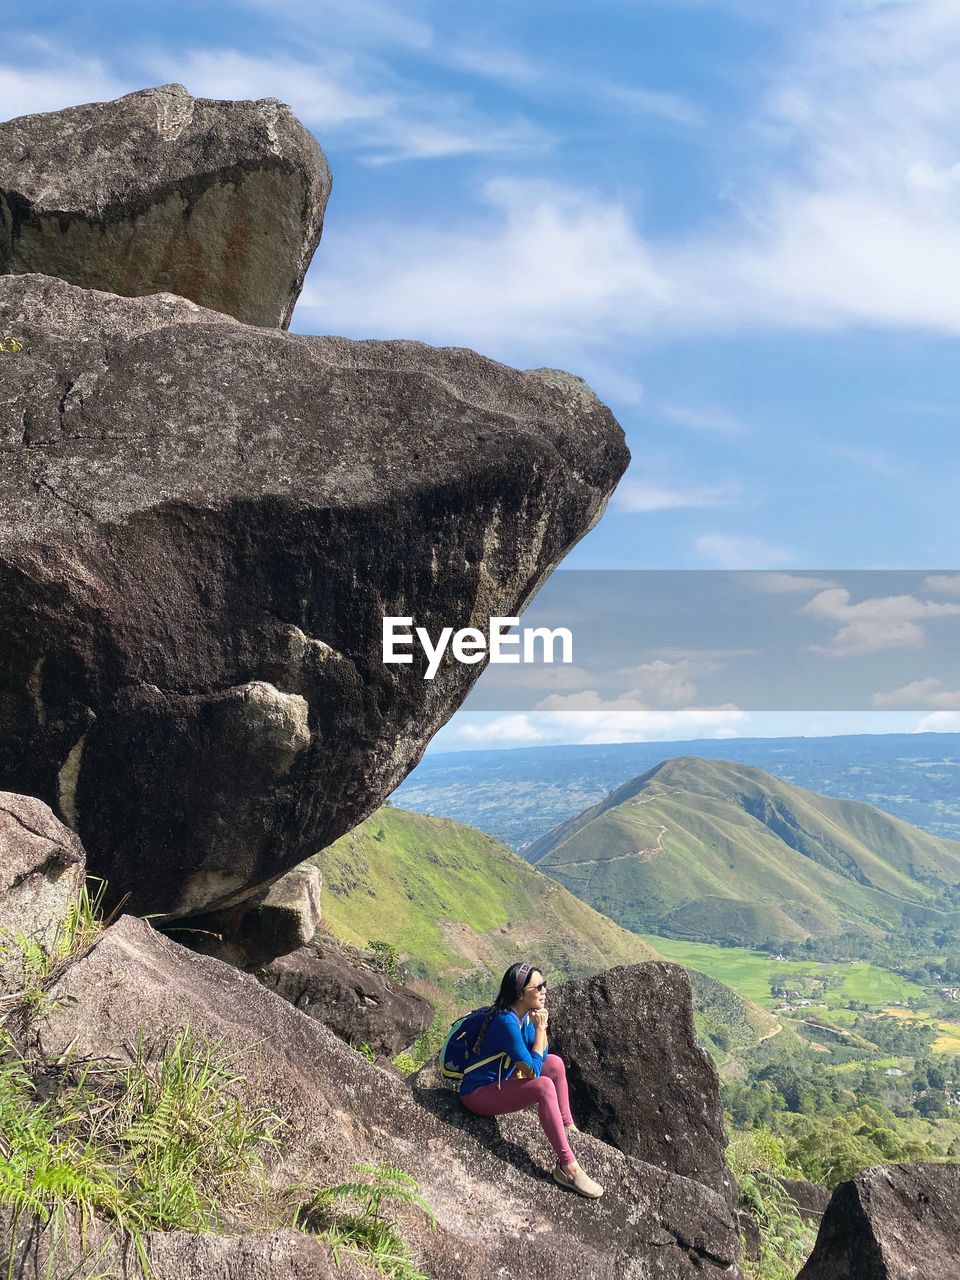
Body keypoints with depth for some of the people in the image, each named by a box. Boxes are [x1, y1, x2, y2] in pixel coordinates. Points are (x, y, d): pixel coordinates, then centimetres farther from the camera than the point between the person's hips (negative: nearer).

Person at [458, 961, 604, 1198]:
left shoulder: (525, 1016, 1)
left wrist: (540, 1025, -8)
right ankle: (568, 1168, -24)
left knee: (555, 1063, 7)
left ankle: (568, 1128, 15)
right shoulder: (506, 1021, -27)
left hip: (499, 1083, 10)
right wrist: (540, 1028, -19)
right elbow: (533, 1070, -25)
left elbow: (542, 1056, 6)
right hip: (477, 1094, -10)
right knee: (544, 1087, -28)